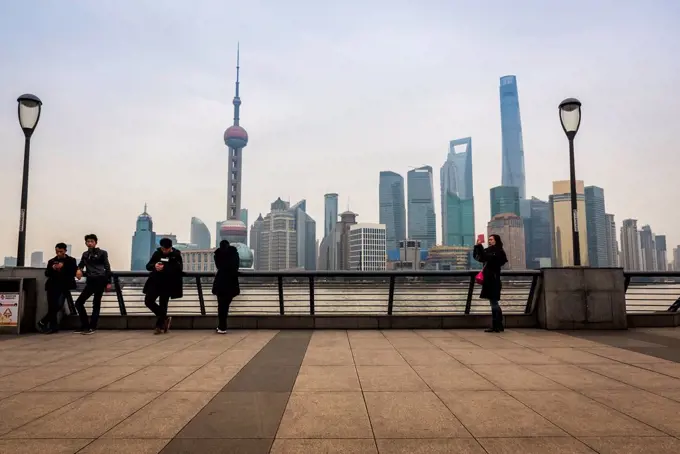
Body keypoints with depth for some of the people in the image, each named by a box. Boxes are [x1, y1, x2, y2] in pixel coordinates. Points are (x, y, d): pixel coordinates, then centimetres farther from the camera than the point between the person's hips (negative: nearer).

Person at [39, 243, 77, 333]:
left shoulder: (71, 260, 4)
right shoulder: (51, 261, 12)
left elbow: (74, 273, -6)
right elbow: (47, 274, 7)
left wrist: (63, 267, -16)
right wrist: (52, 268, -12)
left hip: (64, 286, -3)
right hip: (53, 286, 3)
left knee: (58, 305, -16)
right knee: (51, 307, -5)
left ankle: (43, 322, 1)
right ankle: (53, 326, 6)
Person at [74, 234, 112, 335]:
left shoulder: (102, 253, 3)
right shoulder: (85, 254, 18)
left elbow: (107, 267, 0)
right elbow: (81, 264, 14)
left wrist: (108, 282, -5)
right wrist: (79, 270, -12)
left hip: (100, 280, -6)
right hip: (90, 281, 6)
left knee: (96, 304, -1)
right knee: (79, 302, 1)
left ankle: (92, 327, 5)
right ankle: (85, 326, 10)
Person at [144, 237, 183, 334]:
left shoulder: (176, 255, -4)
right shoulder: (157, 253, 8)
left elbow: (179, 268, -17)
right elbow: (148, 266, 9)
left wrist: (165, 268, -29)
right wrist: (154, 266, -15)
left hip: (168, 284, -4)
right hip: (155, 281, 4)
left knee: (163, 304, 0)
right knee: (148, 301, -3)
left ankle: (159, 326, 16)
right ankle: (164, 318, 15)